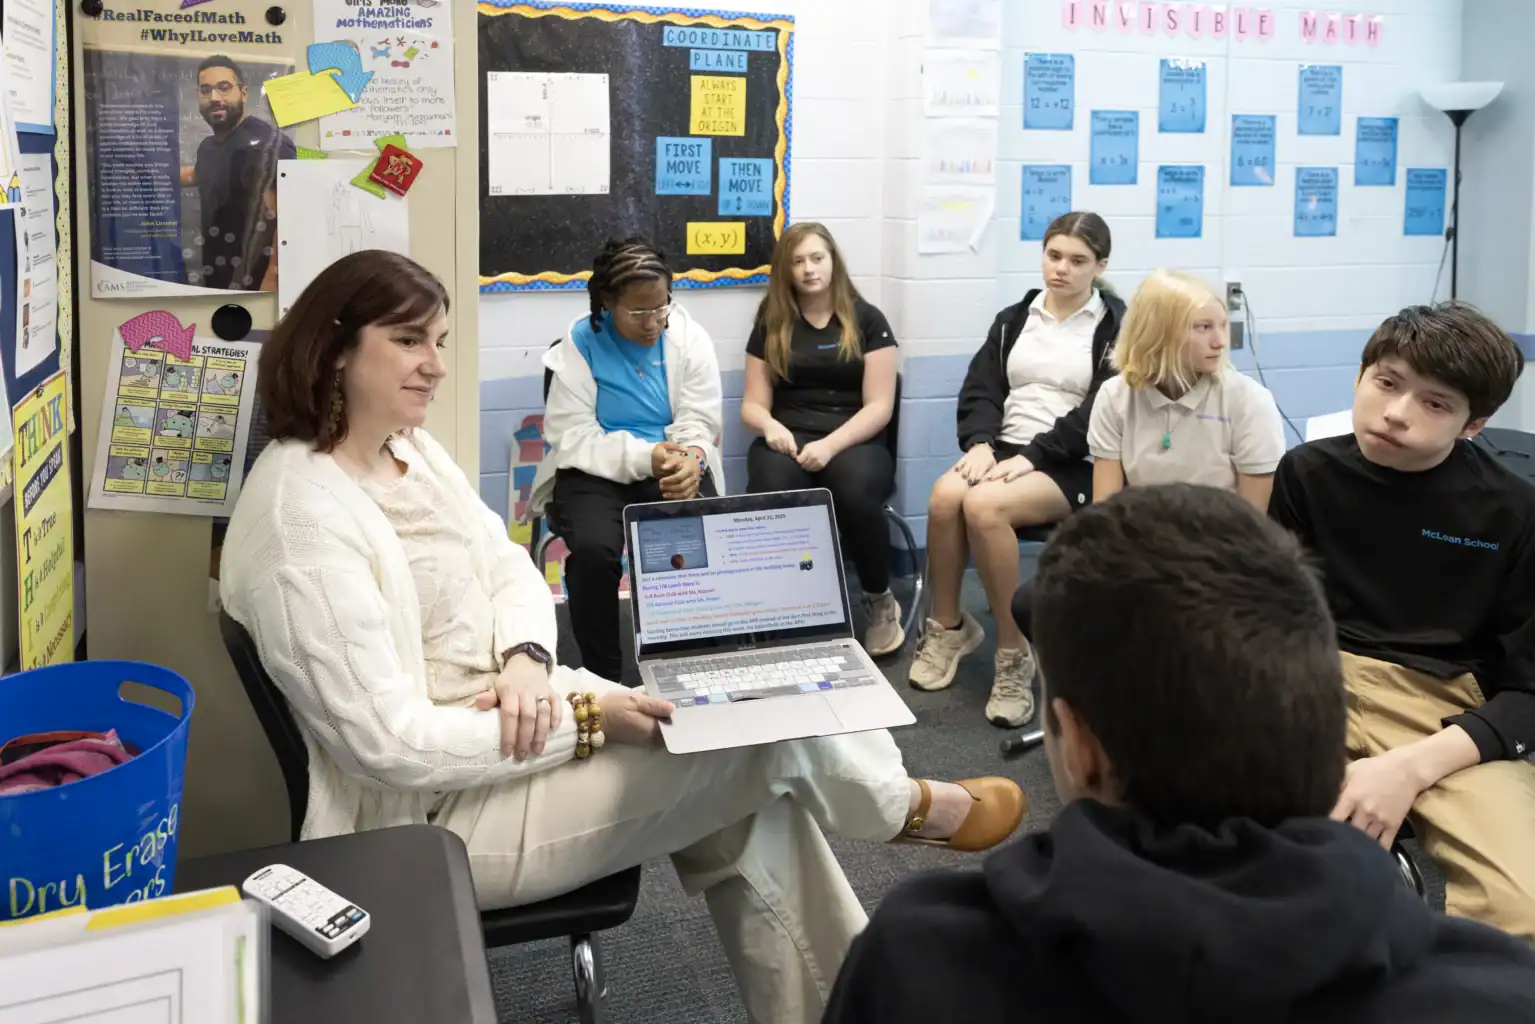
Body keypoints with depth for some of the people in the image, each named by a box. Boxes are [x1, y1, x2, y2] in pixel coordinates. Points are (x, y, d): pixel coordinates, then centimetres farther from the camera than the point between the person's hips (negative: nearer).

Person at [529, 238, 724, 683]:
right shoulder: (578, 345, -7)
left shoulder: (690, 337, 0)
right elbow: (573, 438, -13)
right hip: (595, 470, -2)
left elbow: (699, 423, -3)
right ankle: (602, 676, -10)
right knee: (593, 549, -31)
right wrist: (645, 457, -28)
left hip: (673, 466, 2)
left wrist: (692, 458, -28)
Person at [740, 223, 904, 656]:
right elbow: (753, 404, 12)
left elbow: (879, 405, -2)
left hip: (854, 441, -1)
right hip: (788, 441, 1)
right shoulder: (771, 324, 14)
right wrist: (770, 426, -13)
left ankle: (880, 601, -10)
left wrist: (831, 444, -18)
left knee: (855, 491, -37)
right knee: (772, 491, -36)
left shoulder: (867, 320, 7)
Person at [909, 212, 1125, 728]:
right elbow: (980, 390, 9)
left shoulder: (1116, 327, 2)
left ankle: (1014, 655, -21)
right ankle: (946, 626, -6)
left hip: (1073, 465, -4)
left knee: (983, 505, -34)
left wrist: (1031, 456, -19)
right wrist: (980, 443, -12)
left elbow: (1100, 415, -9)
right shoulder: (1014, 319, 17)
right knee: (944, 496, -30)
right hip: (1004, 449, 4)